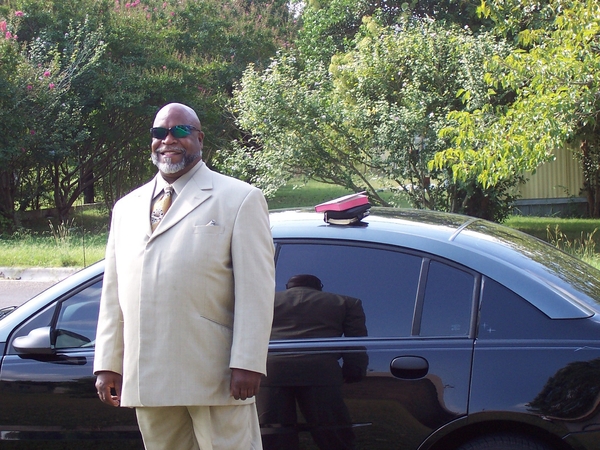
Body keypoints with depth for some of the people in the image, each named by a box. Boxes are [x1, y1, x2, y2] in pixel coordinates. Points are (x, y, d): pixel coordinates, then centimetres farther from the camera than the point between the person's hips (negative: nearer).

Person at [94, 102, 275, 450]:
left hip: (214, 378, -5)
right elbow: (113, 291, 17)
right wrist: (108, 364, 11)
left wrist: (247, 364, -13)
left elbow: (256, 289, -6)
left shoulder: (240, 199, 1)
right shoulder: (127, 208, 18)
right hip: (147, 380, 5)